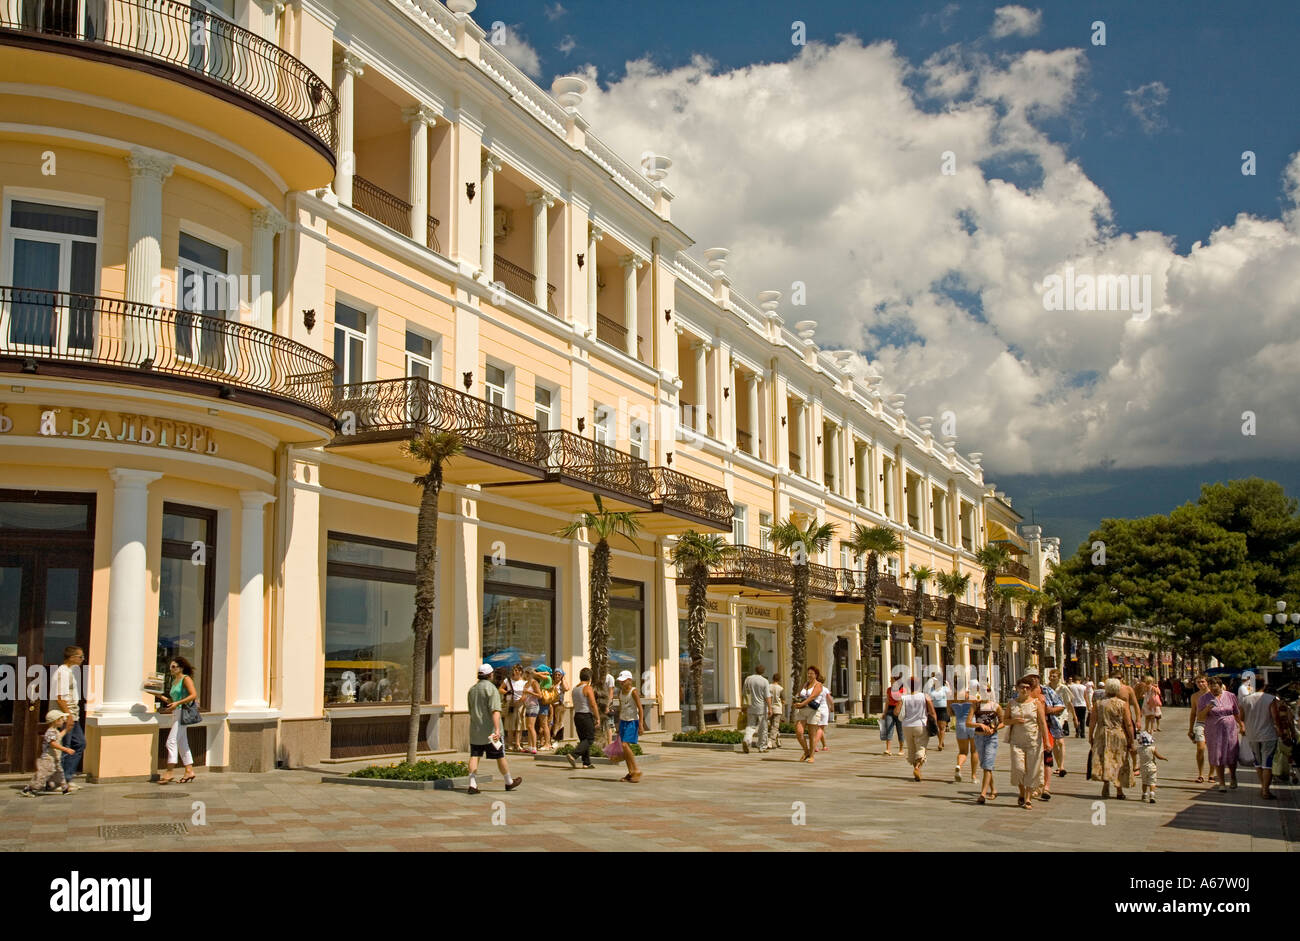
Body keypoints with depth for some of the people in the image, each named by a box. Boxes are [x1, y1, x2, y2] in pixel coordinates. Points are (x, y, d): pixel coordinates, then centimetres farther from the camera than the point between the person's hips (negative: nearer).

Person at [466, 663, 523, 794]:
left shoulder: (472, 689, 11)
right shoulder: (491, 689, -12)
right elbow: (495, 711, -23)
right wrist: (497, 729, -29)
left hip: (475, 730, 6)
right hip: (490, 731, -6)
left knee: (474, 756, 3)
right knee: (500, 756, 7)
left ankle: (472, 784, -7)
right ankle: (509, 782, 20)